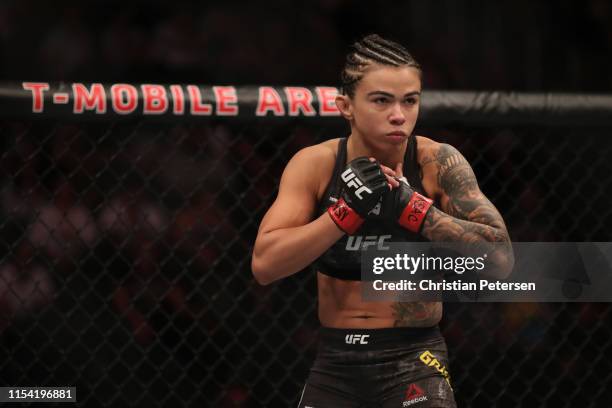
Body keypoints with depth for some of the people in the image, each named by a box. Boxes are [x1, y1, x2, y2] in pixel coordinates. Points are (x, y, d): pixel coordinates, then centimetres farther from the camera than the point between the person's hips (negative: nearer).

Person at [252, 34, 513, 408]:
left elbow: (500, 257, -17)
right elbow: (264, 265, -13)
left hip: (413, 359, -2)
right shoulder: (315, 165, -5)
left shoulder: (437, 163, -10)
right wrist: (347, 211, -22)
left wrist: (411, 206, -24)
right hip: (336, 363, 3)